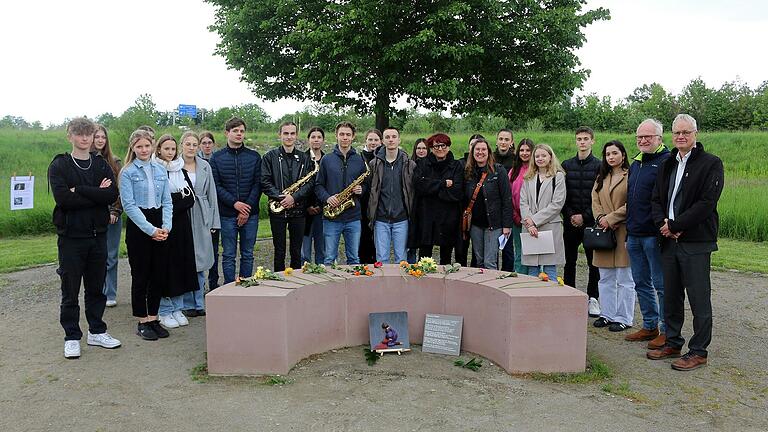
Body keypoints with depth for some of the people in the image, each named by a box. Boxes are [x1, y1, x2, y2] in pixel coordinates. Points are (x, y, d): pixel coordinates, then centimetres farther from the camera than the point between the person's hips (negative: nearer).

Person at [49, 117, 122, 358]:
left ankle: (96, 331, 26)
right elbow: (63, 198, -17)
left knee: (97, 288, 12)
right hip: (71, 236, -3)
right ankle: (72, 337, 17)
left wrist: (79, 190, -16)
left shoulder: (101, 165, 8)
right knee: (70, 291, 5)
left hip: (97, 235, 3)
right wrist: (96, 194, -13)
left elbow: (112, 195, -9)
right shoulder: (59, 165, -1)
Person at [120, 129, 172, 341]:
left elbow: (167, 201, 8)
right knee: (141, 275, 3)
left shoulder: (161, 170, 9)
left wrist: (166, 226, -6)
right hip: (138, 227, -4)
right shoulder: (128, 172, -4)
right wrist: (150, 230, -15)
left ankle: (153, 318, 20)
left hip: (160, 229, 4)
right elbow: (129, 205, -10)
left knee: (158, 274, 8)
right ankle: (143, 322, 13)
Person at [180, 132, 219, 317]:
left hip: (201, 218, 3)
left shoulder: (205, 166, 8)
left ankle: (199, 304, 17)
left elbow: (211, 194, 10)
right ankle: (187, 304, 14)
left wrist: (214, 222, 6)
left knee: (200, 261, 7)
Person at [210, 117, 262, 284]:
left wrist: (247, 208, -9)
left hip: (250, 214, 1)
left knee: (247, 255, 8)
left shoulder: (254, 156, 5)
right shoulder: (217, 158, 3)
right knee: (228, 255, 4)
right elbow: (216, 186, -3)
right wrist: (234, 203, -15)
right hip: (227, 214, -1)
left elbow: (258, 184, 0)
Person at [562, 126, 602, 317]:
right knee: (570, 262, 7)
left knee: (594, 263, 3)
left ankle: (593, 298, 14)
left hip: (591, 222, -2)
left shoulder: (599, 166, 0)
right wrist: (570, 215, -5)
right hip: (571, 222, 3)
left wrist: (585, 216, -10)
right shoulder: (566, 165, 9)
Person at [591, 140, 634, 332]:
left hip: (623, 232, -6)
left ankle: (624, 318, 9)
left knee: (624, 279, 0)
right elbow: (595, 201, 10)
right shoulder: (601, 178, 16)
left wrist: (610, 219, -13)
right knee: (605, 278, 12)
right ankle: (607, 314, 22)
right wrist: (601, 218, -8)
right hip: (604, 232, 7)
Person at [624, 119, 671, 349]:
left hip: (654, 235, -8)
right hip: (634, 235, 9)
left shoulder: (667, 162, -10)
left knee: (661, 284, 0)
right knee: (641, 283, 15)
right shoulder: (635, 163, 17)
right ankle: (649, 326, 27)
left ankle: (667, 331, 10)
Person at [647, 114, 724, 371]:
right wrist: (663, 224, -5)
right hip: (669, 241, 6)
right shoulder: (668, 165, 17)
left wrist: (675, 225, -14)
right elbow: (656, 199, 14)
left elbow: (707, 203, -13)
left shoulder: (711, 164, -4)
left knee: (699, 299, 0)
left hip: (695, 243, -6)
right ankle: (673, 343, 26)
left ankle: (699, 352, 10)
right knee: (671, 296, 14)